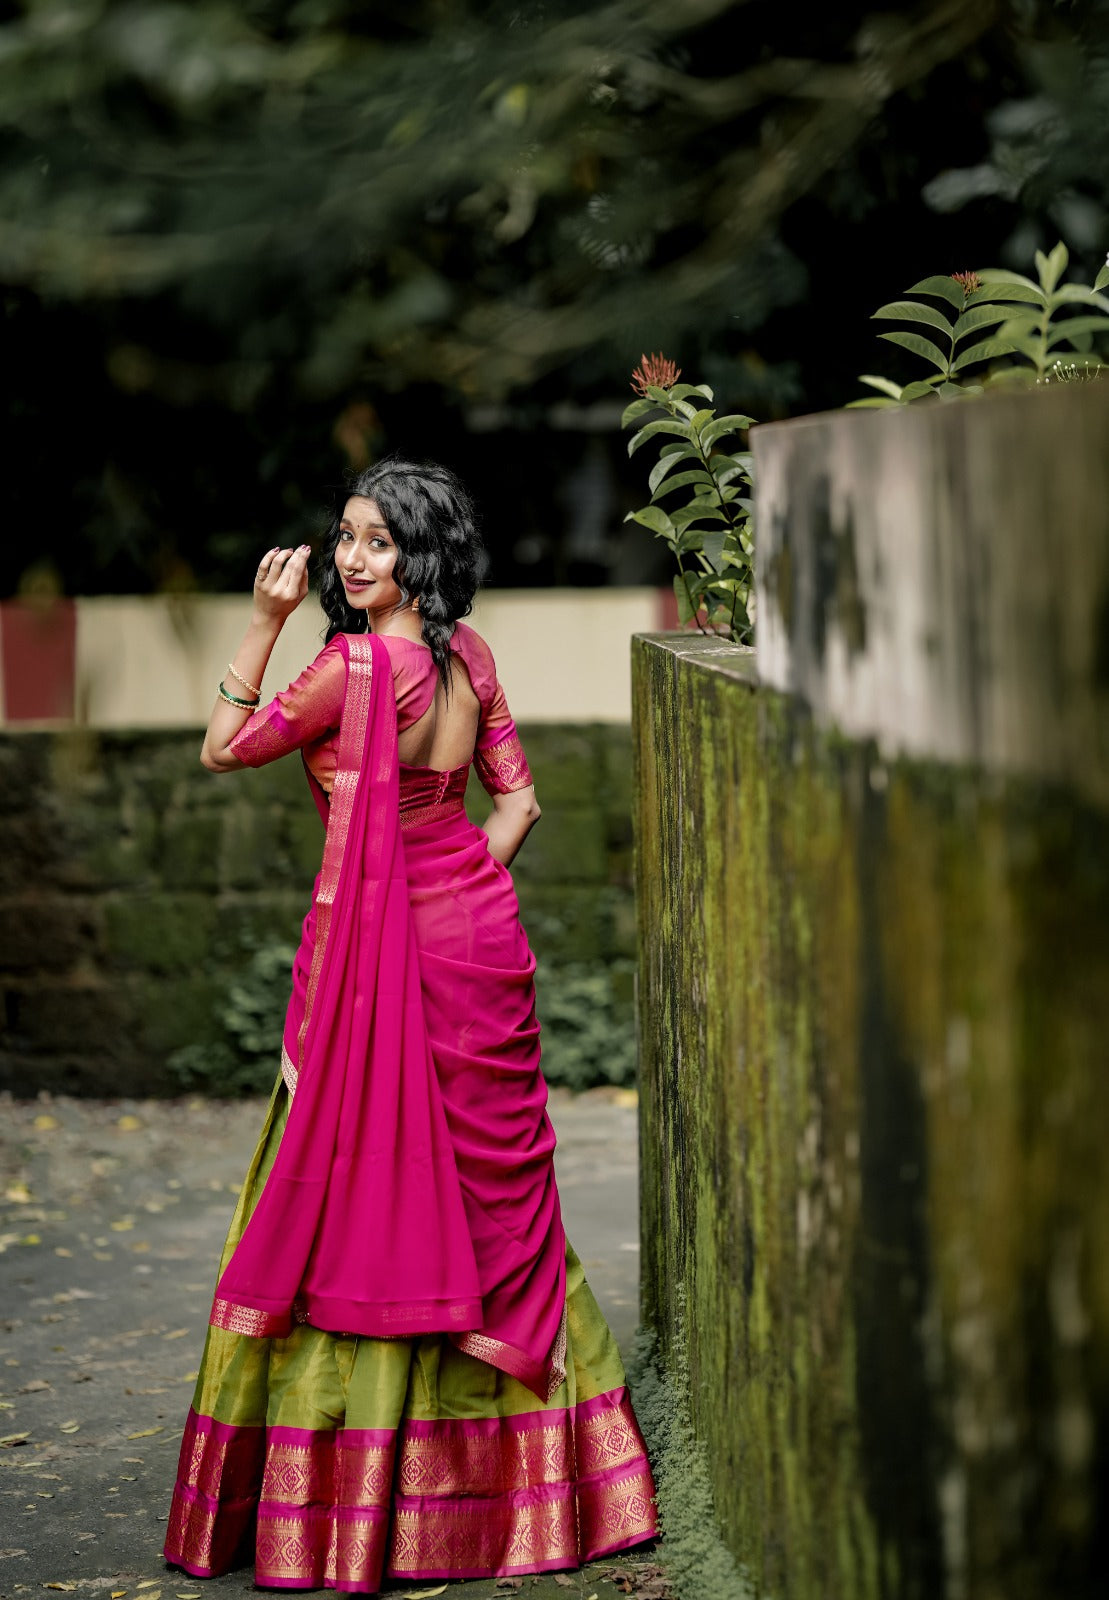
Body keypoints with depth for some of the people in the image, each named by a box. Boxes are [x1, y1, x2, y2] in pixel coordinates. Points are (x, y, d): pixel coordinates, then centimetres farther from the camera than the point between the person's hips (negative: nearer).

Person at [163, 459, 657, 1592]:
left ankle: (347, 1501, 8)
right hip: (477, 940, 7)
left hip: (377, 951, -7)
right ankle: (511, 1476, 23)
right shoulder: (466, 656, 4)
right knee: (487, 1195, 13)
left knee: (365, 1197, 1)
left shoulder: (353, 665, -17)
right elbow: (518, 800, 11)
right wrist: (458, 890, 10)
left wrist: (265, 620, -6)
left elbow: (223, 748, -6)